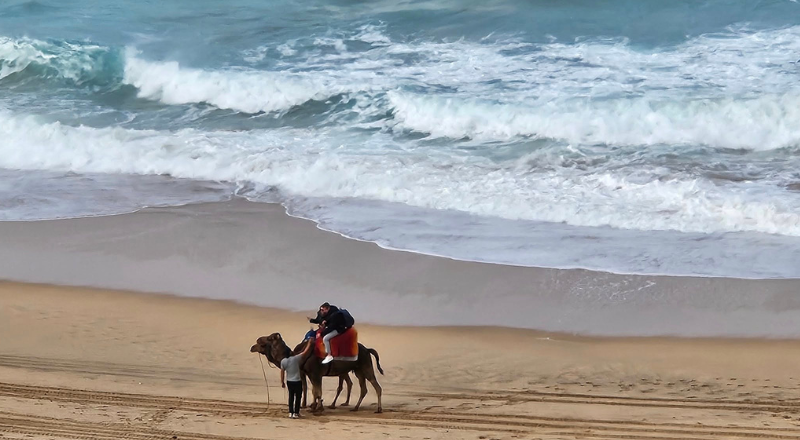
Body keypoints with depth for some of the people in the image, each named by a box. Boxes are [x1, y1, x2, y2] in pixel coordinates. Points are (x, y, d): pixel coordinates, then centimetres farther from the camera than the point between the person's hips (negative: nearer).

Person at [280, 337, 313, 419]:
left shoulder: (283, 361, -4)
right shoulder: (295, 359, -16)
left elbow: (282, 372, 1)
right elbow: (305, 351, -10)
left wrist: (282, 382, 11)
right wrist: (309, 343, 3)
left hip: (289, 381, 4)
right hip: (297, 381, -4)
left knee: (291, 397, 14)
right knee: (298, 397, 5)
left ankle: (290, 413, 15)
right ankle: (296, 413, 5)